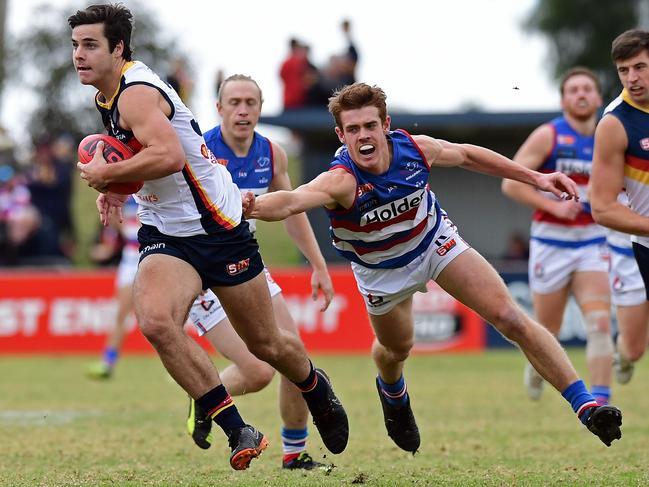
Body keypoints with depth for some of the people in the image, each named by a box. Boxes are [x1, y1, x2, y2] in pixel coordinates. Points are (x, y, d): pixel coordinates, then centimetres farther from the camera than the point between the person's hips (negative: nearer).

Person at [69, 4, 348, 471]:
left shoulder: (136, 95, -21)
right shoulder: (108, 94, 8)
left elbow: (169, 155, -38)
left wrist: (107, 174, -26)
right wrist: (118, 183, 11)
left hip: (219, 229, -7)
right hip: (164, 235, 7)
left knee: (266, 344, 8)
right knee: (155, 321, -24)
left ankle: (316, 388, 43)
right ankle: (238, 431, -16)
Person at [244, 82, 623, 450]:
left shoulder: (415, 149, -26)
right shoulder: (341, 180, -39)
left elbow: (466, 155, -3)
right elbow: (292, 200, -60)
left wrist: (535, 178, 1)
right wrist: (252, 207, -83)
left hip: (435, 241, 2)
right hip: (382, 271, -2)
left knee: (511, 318, -8)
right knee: (397, 349, 20)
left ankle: (585, 404, -2)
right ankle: (393, 394, 60)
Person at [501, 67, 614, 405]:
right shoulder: (547, 136, -6)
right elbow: (511, 184, -9)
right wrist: (553, 206, -19)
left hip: (591, 244, 2)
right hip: (550, 244, -2)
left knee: (600, 323, -17)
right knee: (548, 332, 8)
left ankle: (601, 400, -19)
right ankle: (536, 364, 42)